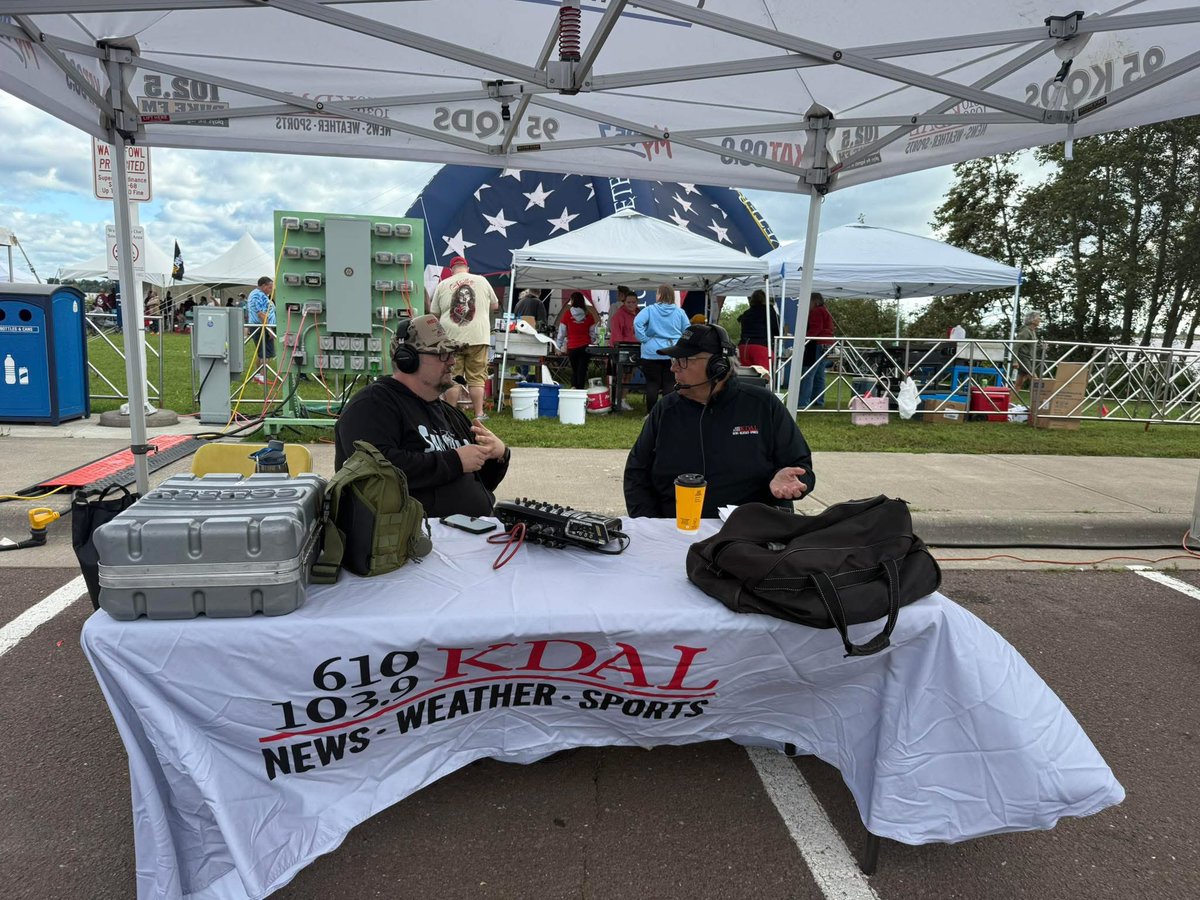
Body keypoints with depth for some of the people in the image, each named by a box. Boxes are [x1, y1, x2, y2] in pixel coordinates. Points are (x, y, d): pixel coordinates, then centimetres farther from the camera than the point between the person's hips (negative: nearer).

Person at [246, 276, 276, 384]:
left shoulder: (253, 293, 20)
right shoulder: (260, 296, -15)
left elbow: (249, 312, 27)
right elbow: (261, 314, -23)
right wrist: (269, 329, -24)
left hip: (255, 327, 11)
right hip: (262, 327, -11)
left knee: (261, 353, 17)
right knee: (266, 353, -11)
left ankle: (258, 375, 21)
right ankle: (262, 376, -15)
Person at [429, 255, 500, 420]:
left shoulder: (443, 285, 6)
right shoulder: (482, 281, 6)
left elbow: (434, 314, 12)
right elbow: (495, 306, 18)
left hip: (451, 338, 0)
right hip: (477, 337, 0)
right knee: (476, 377, 5)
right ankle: (479, 414, 6)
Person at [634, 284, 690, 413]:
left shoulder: (650, 309, -3)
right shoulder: (680, 312, 3)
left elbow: (637, 323, -16)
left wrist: (643, 339, -8)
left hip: (652, 353, -2)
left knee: (652, 383, 4)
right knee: (670, 384, 5)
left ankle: (651, 413, 8)